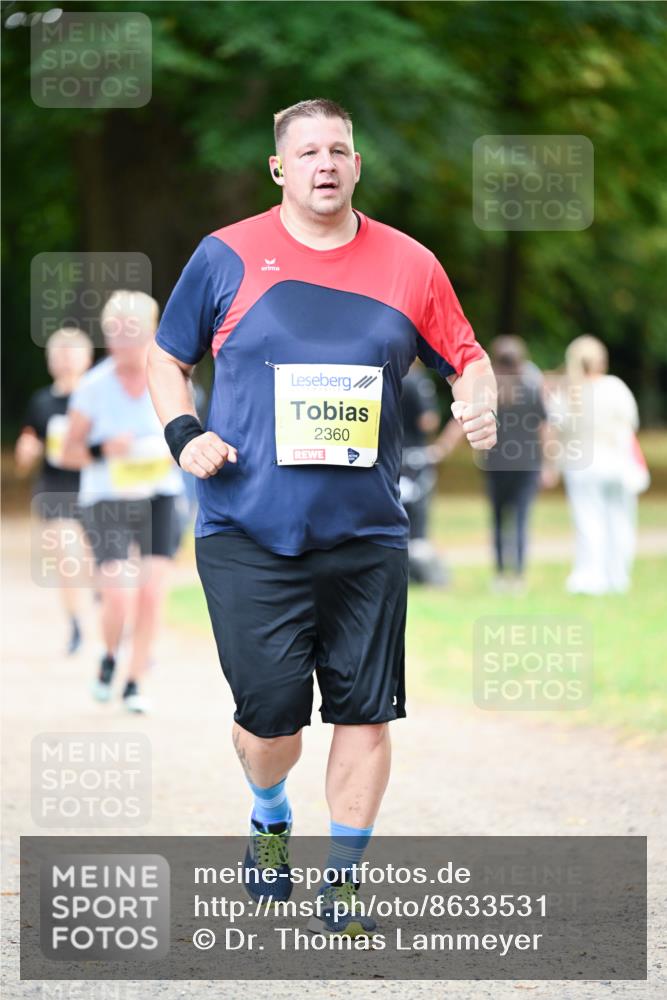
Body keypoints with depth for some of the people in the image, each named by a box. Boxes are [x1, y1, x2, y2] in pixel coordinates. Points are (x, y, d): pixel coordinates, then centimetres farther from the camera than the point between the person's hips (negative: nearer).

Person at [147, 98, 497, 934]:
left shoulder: (409, 266, 6)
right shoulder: (226, 257, 2)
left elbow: (467, 358, 15)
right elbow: (166, 360, 12)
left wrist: (479, 404, -7)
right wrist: (183, 433, -5)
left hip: (366, 537, 2)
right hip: (247, 536, -2)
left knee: (365, 712, 0)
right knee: (269, 711, -4)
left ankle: (341, 885, 15)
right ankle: (269, 819, 30)